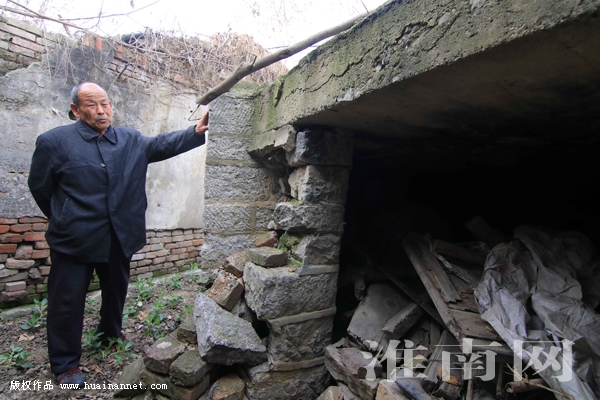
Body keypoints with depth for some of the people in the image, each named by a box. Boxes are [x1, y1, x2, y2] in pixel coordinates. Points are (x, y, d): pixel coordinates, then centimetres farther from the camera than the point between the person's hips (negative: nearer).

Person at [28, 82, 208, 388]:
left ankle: (111, 332, 49)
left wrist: (196, 132, -24)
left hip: (119, 236, 4)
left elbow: (163, 144, -9)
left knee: (116, 289, 22)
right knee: (67, 301, 8)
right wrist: (65, 220, 11)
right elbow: (40, 188, 2)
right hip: (74, 239, -4)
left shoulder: (131, 140, 3)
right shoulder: (54, 141, -7)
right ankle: (65, 363, 27)